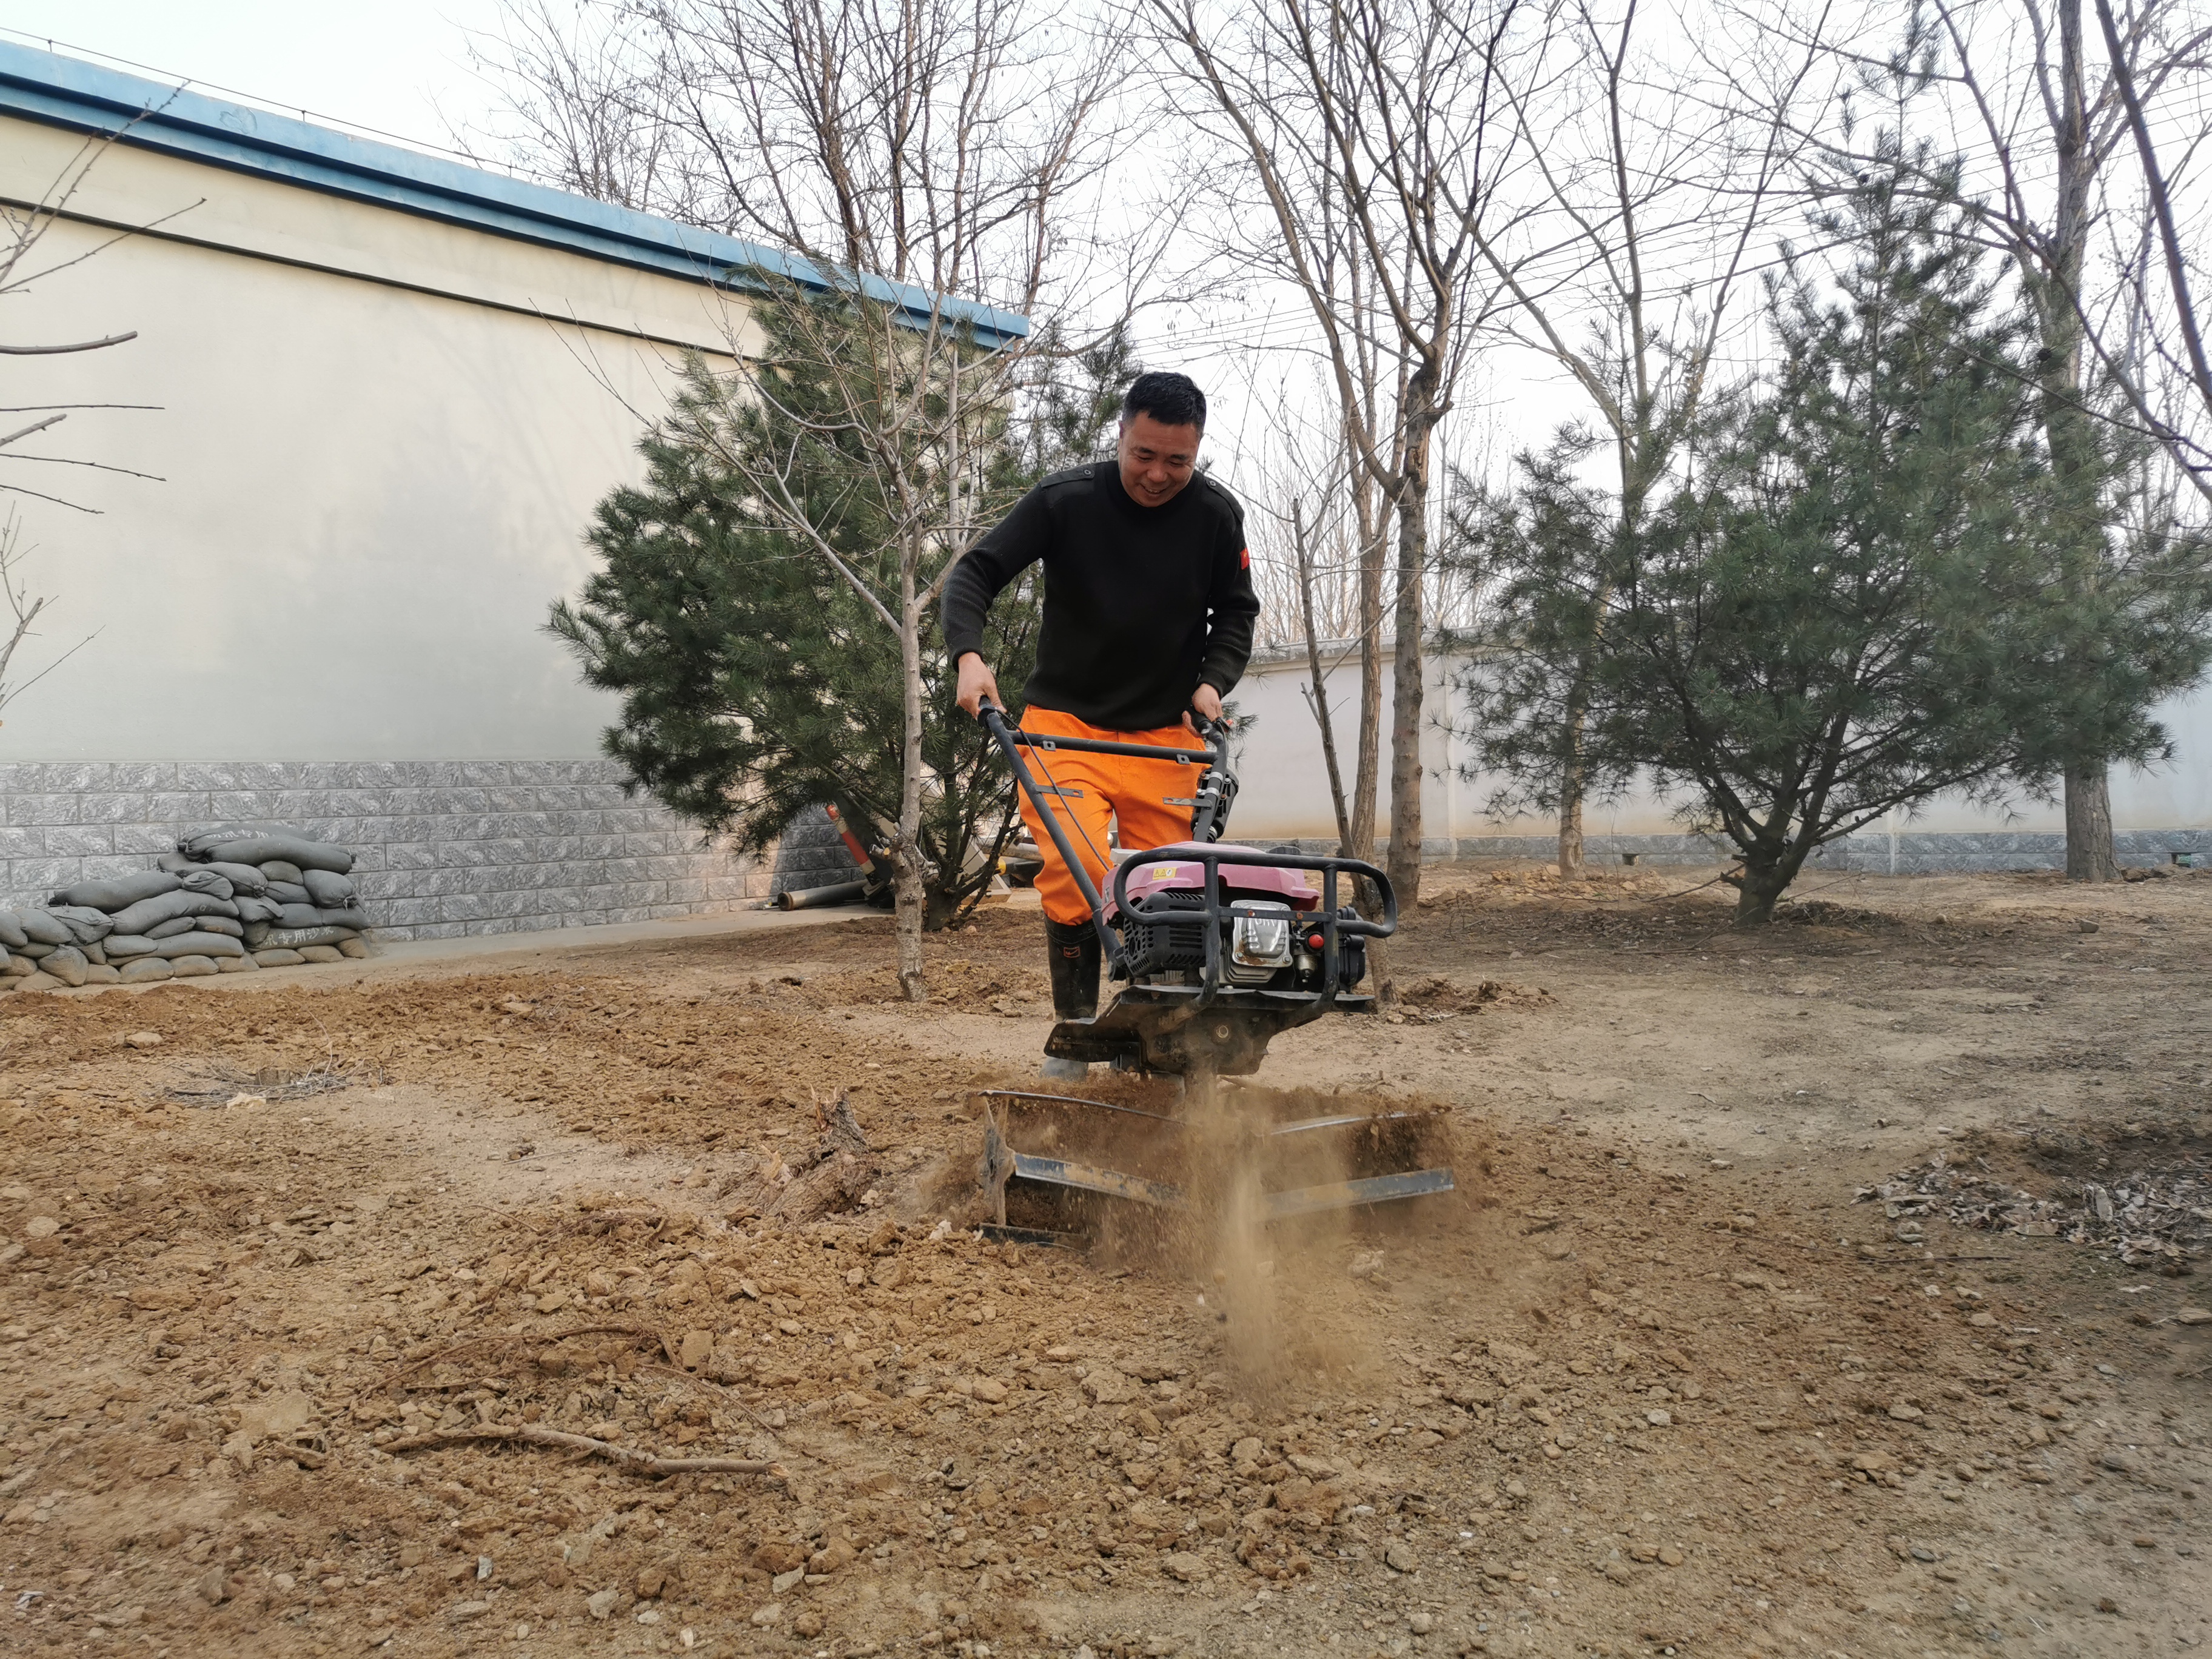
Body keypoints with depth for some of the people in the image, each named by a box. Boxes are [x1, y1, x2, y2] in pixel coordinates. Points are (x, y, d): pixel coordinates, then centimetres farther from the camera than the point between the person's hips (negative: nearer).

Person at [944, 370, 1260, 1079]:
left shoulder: (1217, 515, -3)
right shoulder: (1065, 500, -11)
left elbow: (1235, 614, 9)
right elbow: (974, 574, -9)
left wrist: (1212, 681, -8)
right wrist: (969, 656, -26)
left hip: (1165, 733, 3)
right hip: (1064, 723, -2)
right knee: (1075, 878, -17)